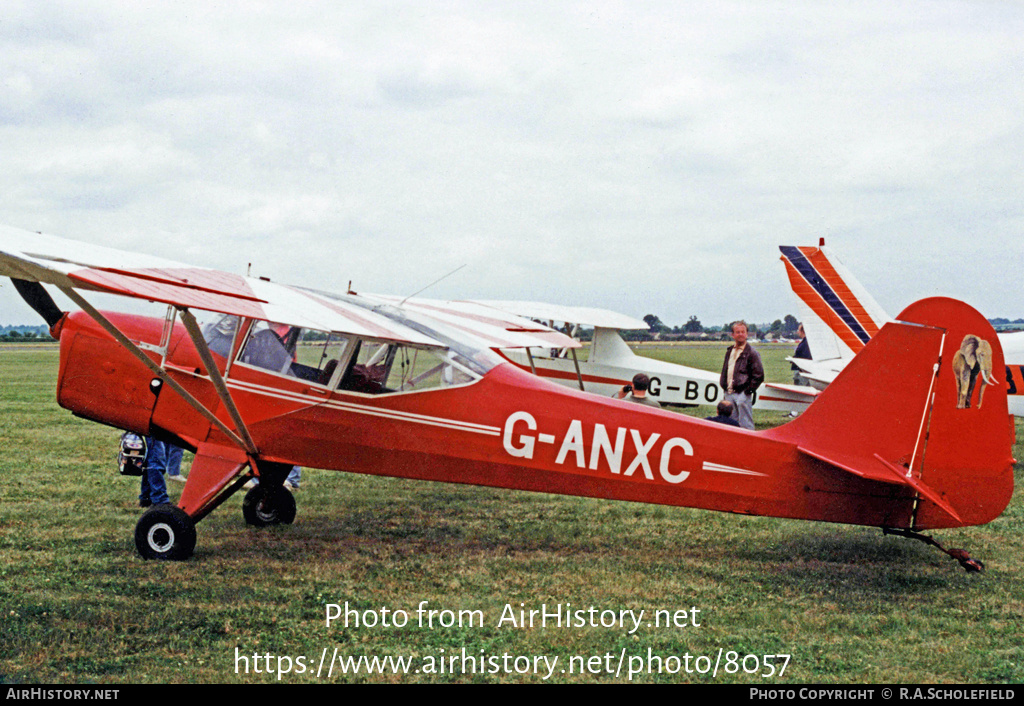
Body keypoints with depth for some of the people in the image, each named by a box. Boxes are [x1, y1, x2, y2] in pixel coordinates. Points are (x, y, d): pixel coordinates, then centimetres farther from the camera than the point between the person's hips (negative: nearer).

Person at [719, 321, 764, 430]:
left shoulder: (751, 352, -4)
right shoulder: (730, 351, 16)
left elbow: (759, 375, -7)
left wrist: (749, 390, -10)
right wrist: (724, 386, 14)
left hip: (742, 394, -7)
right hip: (729, 393, 7)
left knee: (745, 425, -7)